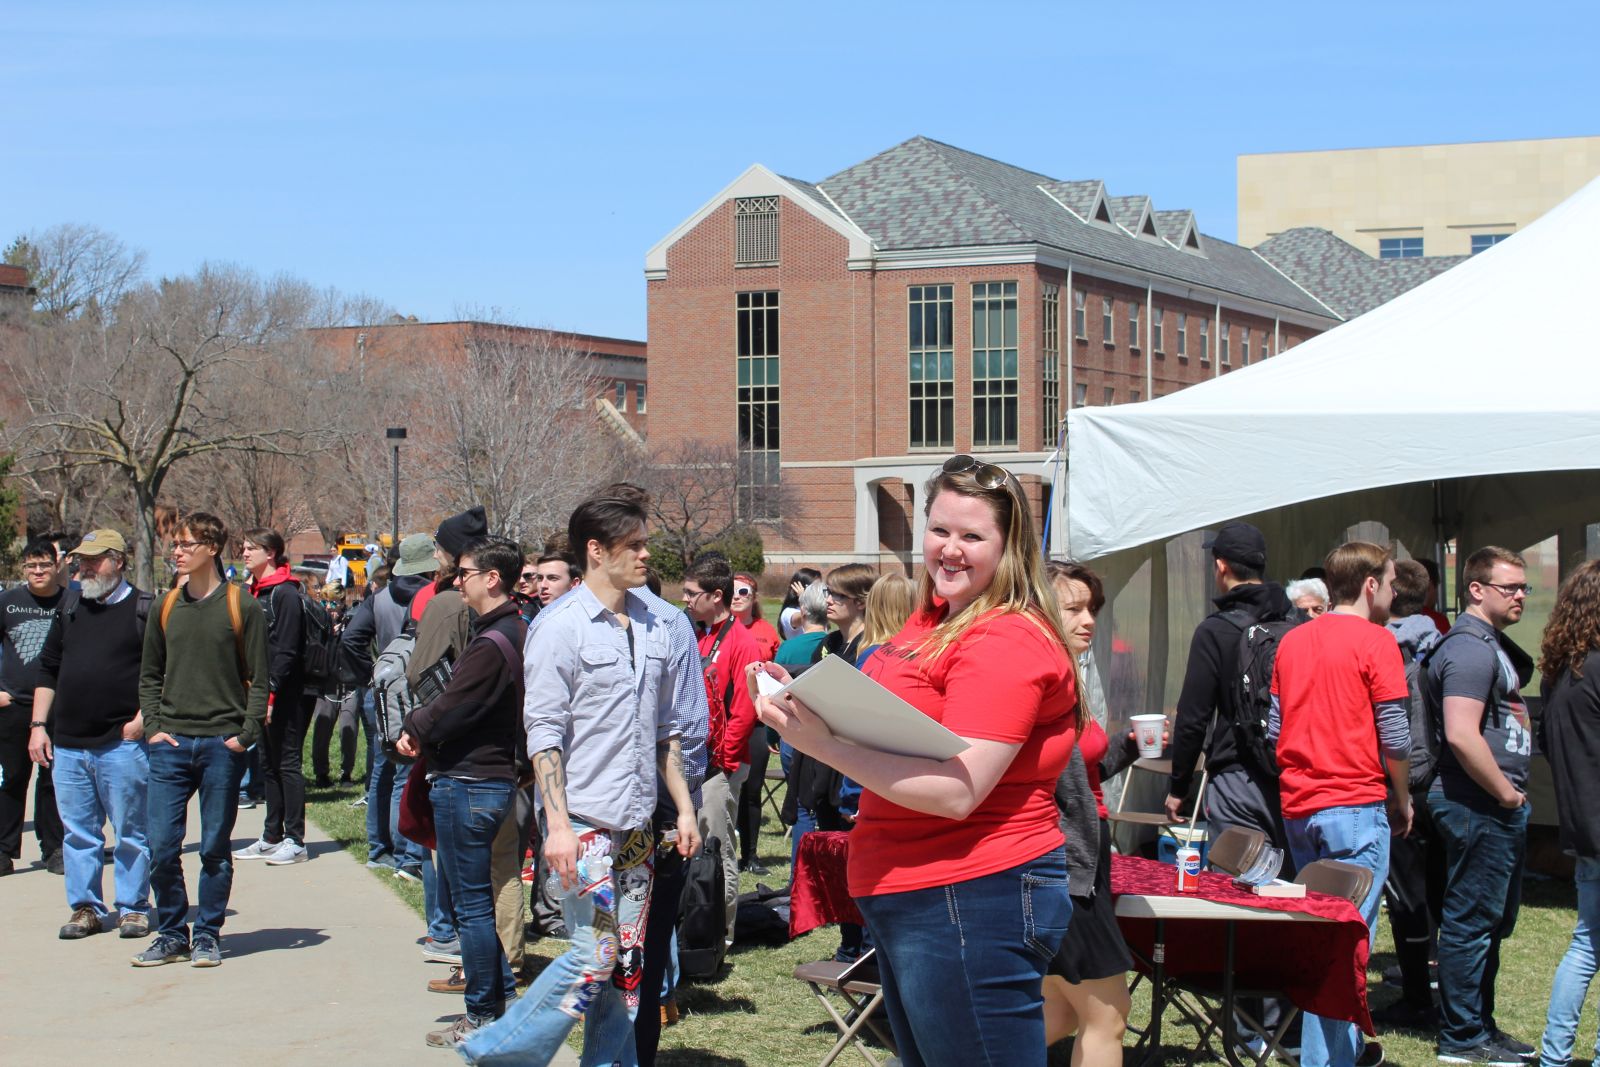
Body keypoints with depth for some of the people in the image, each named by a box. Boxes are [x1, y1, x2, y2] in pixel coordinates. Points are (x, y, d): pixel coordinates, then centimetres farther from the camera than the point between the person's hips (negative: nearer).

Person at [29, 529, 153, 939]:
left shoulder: (145, 610, -2)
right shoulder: (70, 611, 14)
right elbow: (48, 670, 18)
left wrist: (142, 719, -13)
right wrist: (39, 725, 11)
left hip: (123, 745, -5)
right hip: (68, 745, 5)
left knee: (130, 832, 2)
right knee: (78, 832, 8)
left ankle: (134, 907, 10)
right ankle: (86, 908, 17)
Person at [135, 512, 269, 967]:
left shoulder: (242, 607, -1)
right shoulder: (166, 607, 10)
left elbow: (259, 679, -1)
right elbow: (149, 675, 15)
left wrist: (246, 734, -10)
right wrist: (153, 727, 2)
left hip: (222, 744, -3)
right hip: (171, 744, 3)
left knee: (215, 848, 4)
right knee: (162, 846, -1)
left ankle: (207, 935, 14)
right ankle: (171, 934, 12)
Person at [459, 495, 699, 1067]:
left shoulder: (653, 628, 12)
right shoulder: (561, 627, -9)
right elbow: (543, 732, -11)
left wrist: (684, 806, 13)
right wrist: (558, 825, -18)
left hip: (636, 825, 7)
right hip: (584, 822, -7)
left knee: (627, 963, 6)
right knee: (595, 957, -10)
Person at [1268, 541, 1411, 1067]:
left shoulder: (1292, 641, 11)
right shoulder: (1376, 642, -8)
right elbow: (1395, 738, -9)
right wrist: (1402, 802, 4)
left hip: (1298, 807, 7)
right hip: (1356, 807, -7)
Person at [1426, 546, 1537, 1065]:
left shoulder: (1489, 643, 17)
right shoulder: (1470, 648, -17)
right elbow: (1461, 735, -27)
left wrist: (1512, 793, 15)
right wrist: (1505, 792, -17)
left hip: (1499, 808, 11)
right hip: (1479, 808, -11)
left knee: (1493, 921, 16)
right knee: (1472, 921, -3)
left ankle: (1479, 1024, 26)